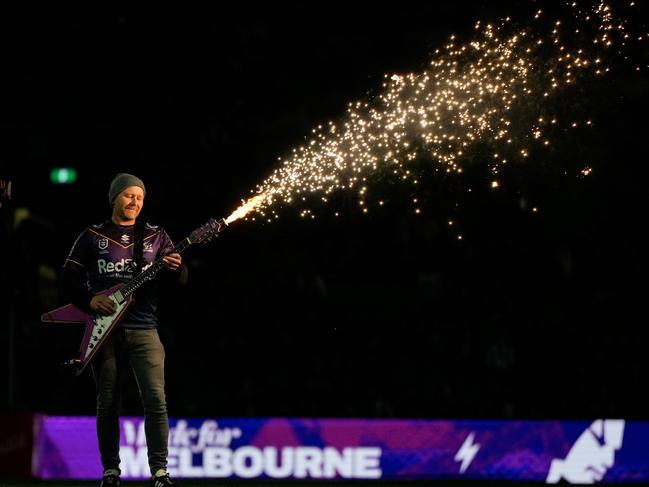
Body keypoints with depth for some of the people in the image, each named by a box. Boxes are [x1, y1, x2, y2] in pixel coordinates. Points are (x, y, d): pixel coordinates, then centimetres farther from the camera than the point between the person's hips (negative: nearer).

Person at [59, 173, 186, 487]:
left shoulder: (156, 237, 11)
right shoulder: (92, 236, 8)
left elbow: (181, 282, 6)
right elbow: (67, 280, 6)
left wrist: (176, 269, -17)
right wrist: (89, 300, -12)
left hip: (144, 329, 0)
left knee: (156, 400, -13)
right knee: (107, 404, 3)